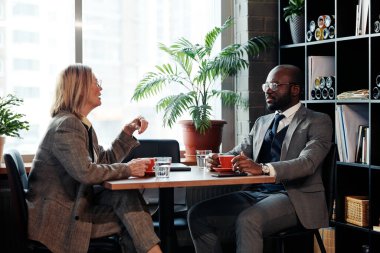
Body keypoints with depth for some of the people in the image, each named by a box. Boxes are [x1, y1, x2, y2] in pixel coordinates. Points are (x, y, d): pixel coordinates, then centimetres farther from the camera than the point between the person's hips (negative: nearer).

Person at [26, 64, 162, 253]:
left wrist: (128, 131, 10)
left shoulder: (81, 125, 14)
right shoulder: (66, 125, -16)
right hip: (56, 216, -8)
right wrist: (127, 169, -18)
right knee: (127, 208, -16)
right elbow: (85, 172, -27)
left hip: (73, 203, 8)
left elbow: (105, 160, 18)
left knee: (127, 195, -10)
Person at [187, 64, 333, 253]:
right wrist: (218, 159, -9)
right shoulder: (261, 122, 21)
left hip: (295, 197, -6)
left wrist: (263, 168, -33)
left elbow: (307, 163, -17)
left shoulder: (318, 122, 0)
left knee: (248, 220, -35)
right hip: (256, 193, 7)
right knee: (198, 215, -14)